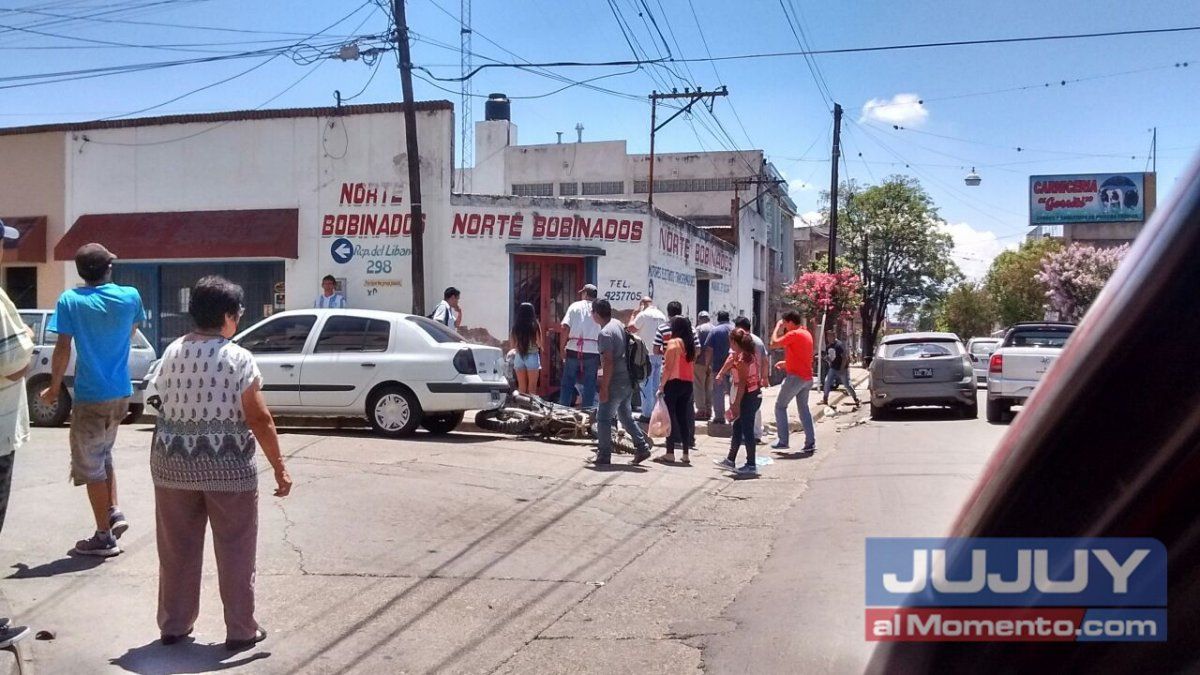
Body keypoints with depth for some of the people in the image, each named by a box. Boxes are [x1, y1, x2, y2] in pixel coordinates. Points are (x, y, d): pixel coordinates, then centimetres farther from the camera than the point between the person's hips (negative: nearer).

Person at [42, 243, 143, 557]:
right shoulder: (130, 296, 0)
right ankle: (115, 512, 14)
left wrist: (54, 387, 1)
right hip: (121, 394, 5)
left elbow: (63, 349, -11)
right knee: (102, 455, 24)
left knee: (90, 466, 4)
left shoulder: (70, 301, -10)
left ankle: (104, 537, 7)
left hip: (90, 396, -4)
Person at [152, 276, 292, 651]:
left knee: (177, 549, 15)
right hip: (227, 467, -5)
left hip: (173, 464, 5)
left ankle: (174, 626, 26)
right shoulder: (238, 359, -12)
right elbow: (259, 419, -14)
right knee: (235, 551, 6)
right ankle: (241, 631, 13)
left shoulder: (171, 353, 4)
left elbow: (168, 405, 11)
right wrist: (279, 468, -8)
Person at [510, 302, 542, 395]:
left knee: (521, 387, 11)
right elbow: (539, 344, -8)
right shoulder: (535, 326, -10)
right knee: (532, 387, 5)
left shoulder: (515, 327, -2)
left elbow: (512, 344, 3)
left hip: (519, 357, 3)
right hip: (532, 357, -3)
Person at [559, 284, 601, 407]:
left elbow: (565, 328, -8)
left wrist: (562, 347, 0)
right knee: (589, 385, 8)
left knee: (567, 383, 8)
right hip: (592, 351, 0)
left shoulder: (575, 306, 2)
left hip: (573, 350, 0)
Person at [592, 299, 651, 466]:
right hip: (628, 380, 9)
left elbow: (608, 362, -22)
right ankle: (642, 447, 17)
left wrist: (604, 387, -20)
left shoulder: (604, 334, -18)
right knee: (626, 416, 18)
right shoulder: (619, 324, 9)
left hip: (616, 382, -9)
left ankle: (604, 456, 4)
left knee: (604, 419, 0)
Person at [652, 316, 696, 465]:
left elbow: (668, 367, -14)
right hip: (688, 383, 7)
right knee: (683, 417, 11)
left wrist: (662, 385, -12)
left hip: (674, 382, -7)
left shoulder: (673, 342, -10)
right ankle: (686, 453, 11)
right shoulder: (690, 344, 11)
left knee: (670, 417, -3)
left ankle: (670, 453, -4)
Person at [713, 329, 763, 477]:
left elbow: (742, 383, -20)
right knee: (737, 428, 17)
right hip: (756, 394, 10)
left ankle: (751, 465, 4)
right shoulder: (752, 355, 10)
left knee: (747, 430, -2)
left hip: (747, 396, -10)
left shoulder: (741, 358, -17)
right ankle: (730, 460, 26)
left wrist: (736, 404, -19)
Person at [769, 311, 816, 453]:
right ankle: (811, 443, 9)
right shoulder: (807, 334, 14)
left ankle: (783, 441, 0)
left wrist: (777, 327, -4)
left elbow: (773, 344, -16)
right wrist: (786, 363, 18)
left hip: (795, 377, -8)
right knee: (804, 409, 13)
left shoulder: (794, 334, -15)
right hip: (807, 377, 8)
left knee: (780, 406, 2)